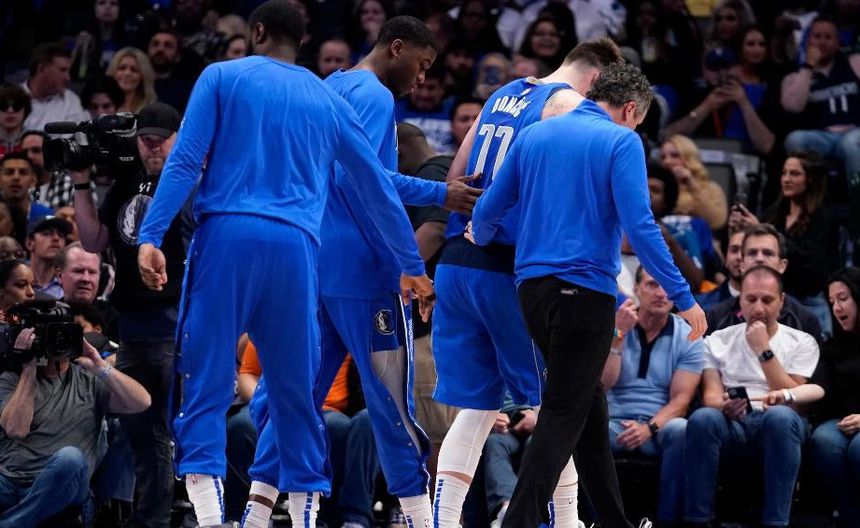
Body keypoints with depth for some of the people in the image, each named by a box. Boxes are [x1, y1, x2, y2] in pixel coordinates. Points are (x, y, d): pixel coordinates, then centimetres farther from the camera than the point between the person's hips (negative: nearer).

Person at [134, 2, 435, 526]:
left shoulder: (222, 78, 10)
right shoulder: (330, 101, 19)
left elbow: (184, 162, -1)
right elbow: (378, 188, 21)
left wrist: (151, 237, -5)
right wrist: (411, 266, 29)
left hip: (227, 234, -2)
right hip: (296, 247, 2)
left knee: (206, 385, -3)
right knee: (297, 395, 10)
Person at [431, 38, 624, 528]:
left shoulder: (503, 95, 19)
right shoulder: (568, 104, -4)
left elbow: (455, 179, 21)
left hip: (457, 263, 7)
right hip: (508, 267, -7)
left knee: (477, 405, 9)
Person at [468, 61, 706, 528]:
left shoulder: (533, 136, 11)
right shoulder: (621, 142, -5)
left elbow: (487, 212, 12)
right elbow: (639, 228, -15)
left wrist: (480, 240, 36)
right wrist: (683, 298, -11)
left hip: (533, 286, 7)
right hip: (585, 291, -7)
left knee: (588, 404, 17)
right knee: (564, 414, -4)